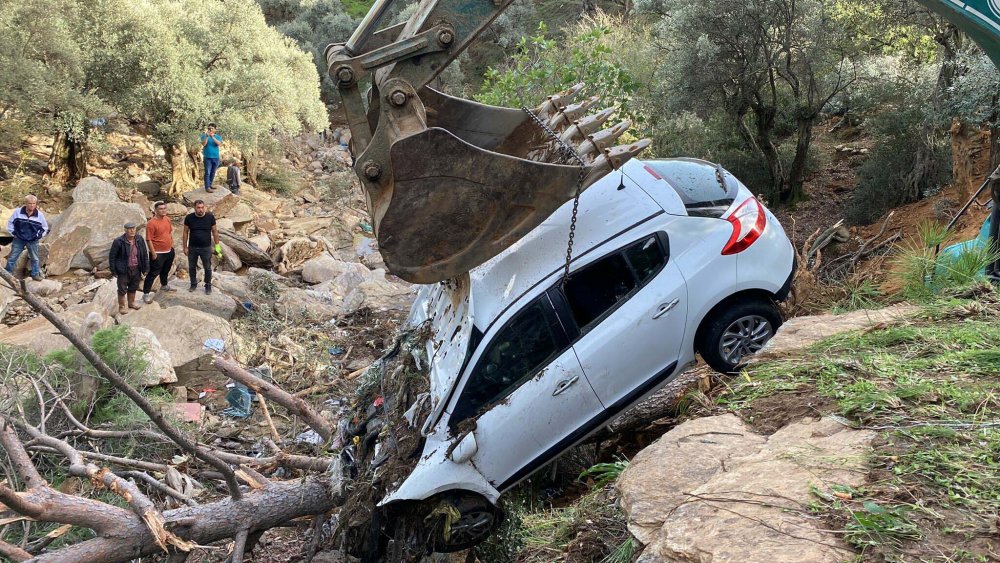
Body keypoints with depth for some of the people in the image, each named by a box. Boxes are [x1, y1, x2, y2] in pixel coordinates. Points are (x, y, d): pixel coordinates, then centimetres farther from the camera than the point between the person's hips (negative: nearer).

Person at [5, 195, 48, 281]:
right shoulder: (17, 212, -8)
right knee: (12, 258, 5)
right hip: (18, 240, 0)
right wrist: (13, 233, -1)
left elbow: (45, 228, 9)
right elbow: (10, 223, 5)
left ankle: (35, 274, 23)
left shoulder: (40, 215, -6)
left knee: (34, 259, 10)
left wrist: (39, 235, 1)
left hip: (33, 241, 1)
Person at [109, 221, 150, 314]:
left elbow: (145, 254, 7)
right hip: (123, 270, -4)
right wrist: (113, 271, -9)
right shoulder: (118, 242, -17)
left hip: (136, 269, 4)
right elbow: (112, 256, -10)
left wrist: (146, 268, 6)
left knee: (133, 287, 19)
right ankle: (122, 306, 21)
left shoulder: (139, 240, -3)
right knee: (122, 289, 5)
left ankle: (131, 303, 39)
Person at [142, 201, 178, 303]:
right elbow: (149, 239, -19)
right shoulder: (151, 223, -20)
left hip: (169, 251, 8)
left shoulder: (167, 219, 3)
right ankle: (146, 294, 0)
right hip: (158, 253, -8)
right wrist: (153, 253, -19)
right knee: (153, 273, -5)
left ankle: (164, 286, 47)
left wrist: (172, 245, 17)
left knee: (166, 270, 26)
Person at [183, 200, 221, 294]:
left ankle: (208, 286, 26)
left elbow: (214, 231, -1)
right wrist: (185, 247, 0)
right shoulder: (189, 218, -9)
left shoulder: (210, 217, -10)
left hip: (206, 248, -1)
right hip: (192, 247, 1)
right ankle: (193, 284, 33)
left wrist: (217, 245, -1)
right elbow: (185, 232, 0)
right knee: (192, 267, 14)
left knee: (207, 268, 9)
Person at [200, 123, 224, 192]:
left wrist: (212, 137, -24)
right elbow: (203, 144, -13)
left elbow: (219, 144, -13)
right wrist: (207, 136, -25)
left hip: (216, 157, 3)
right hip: (208, 157, -3)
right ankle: (207, 187, -10)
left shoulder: (218, 137, 5)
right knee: (207, 173, -8)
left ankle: (210, 185, 22)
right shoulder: (204, 135, 0)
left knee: (213, 173, 11)